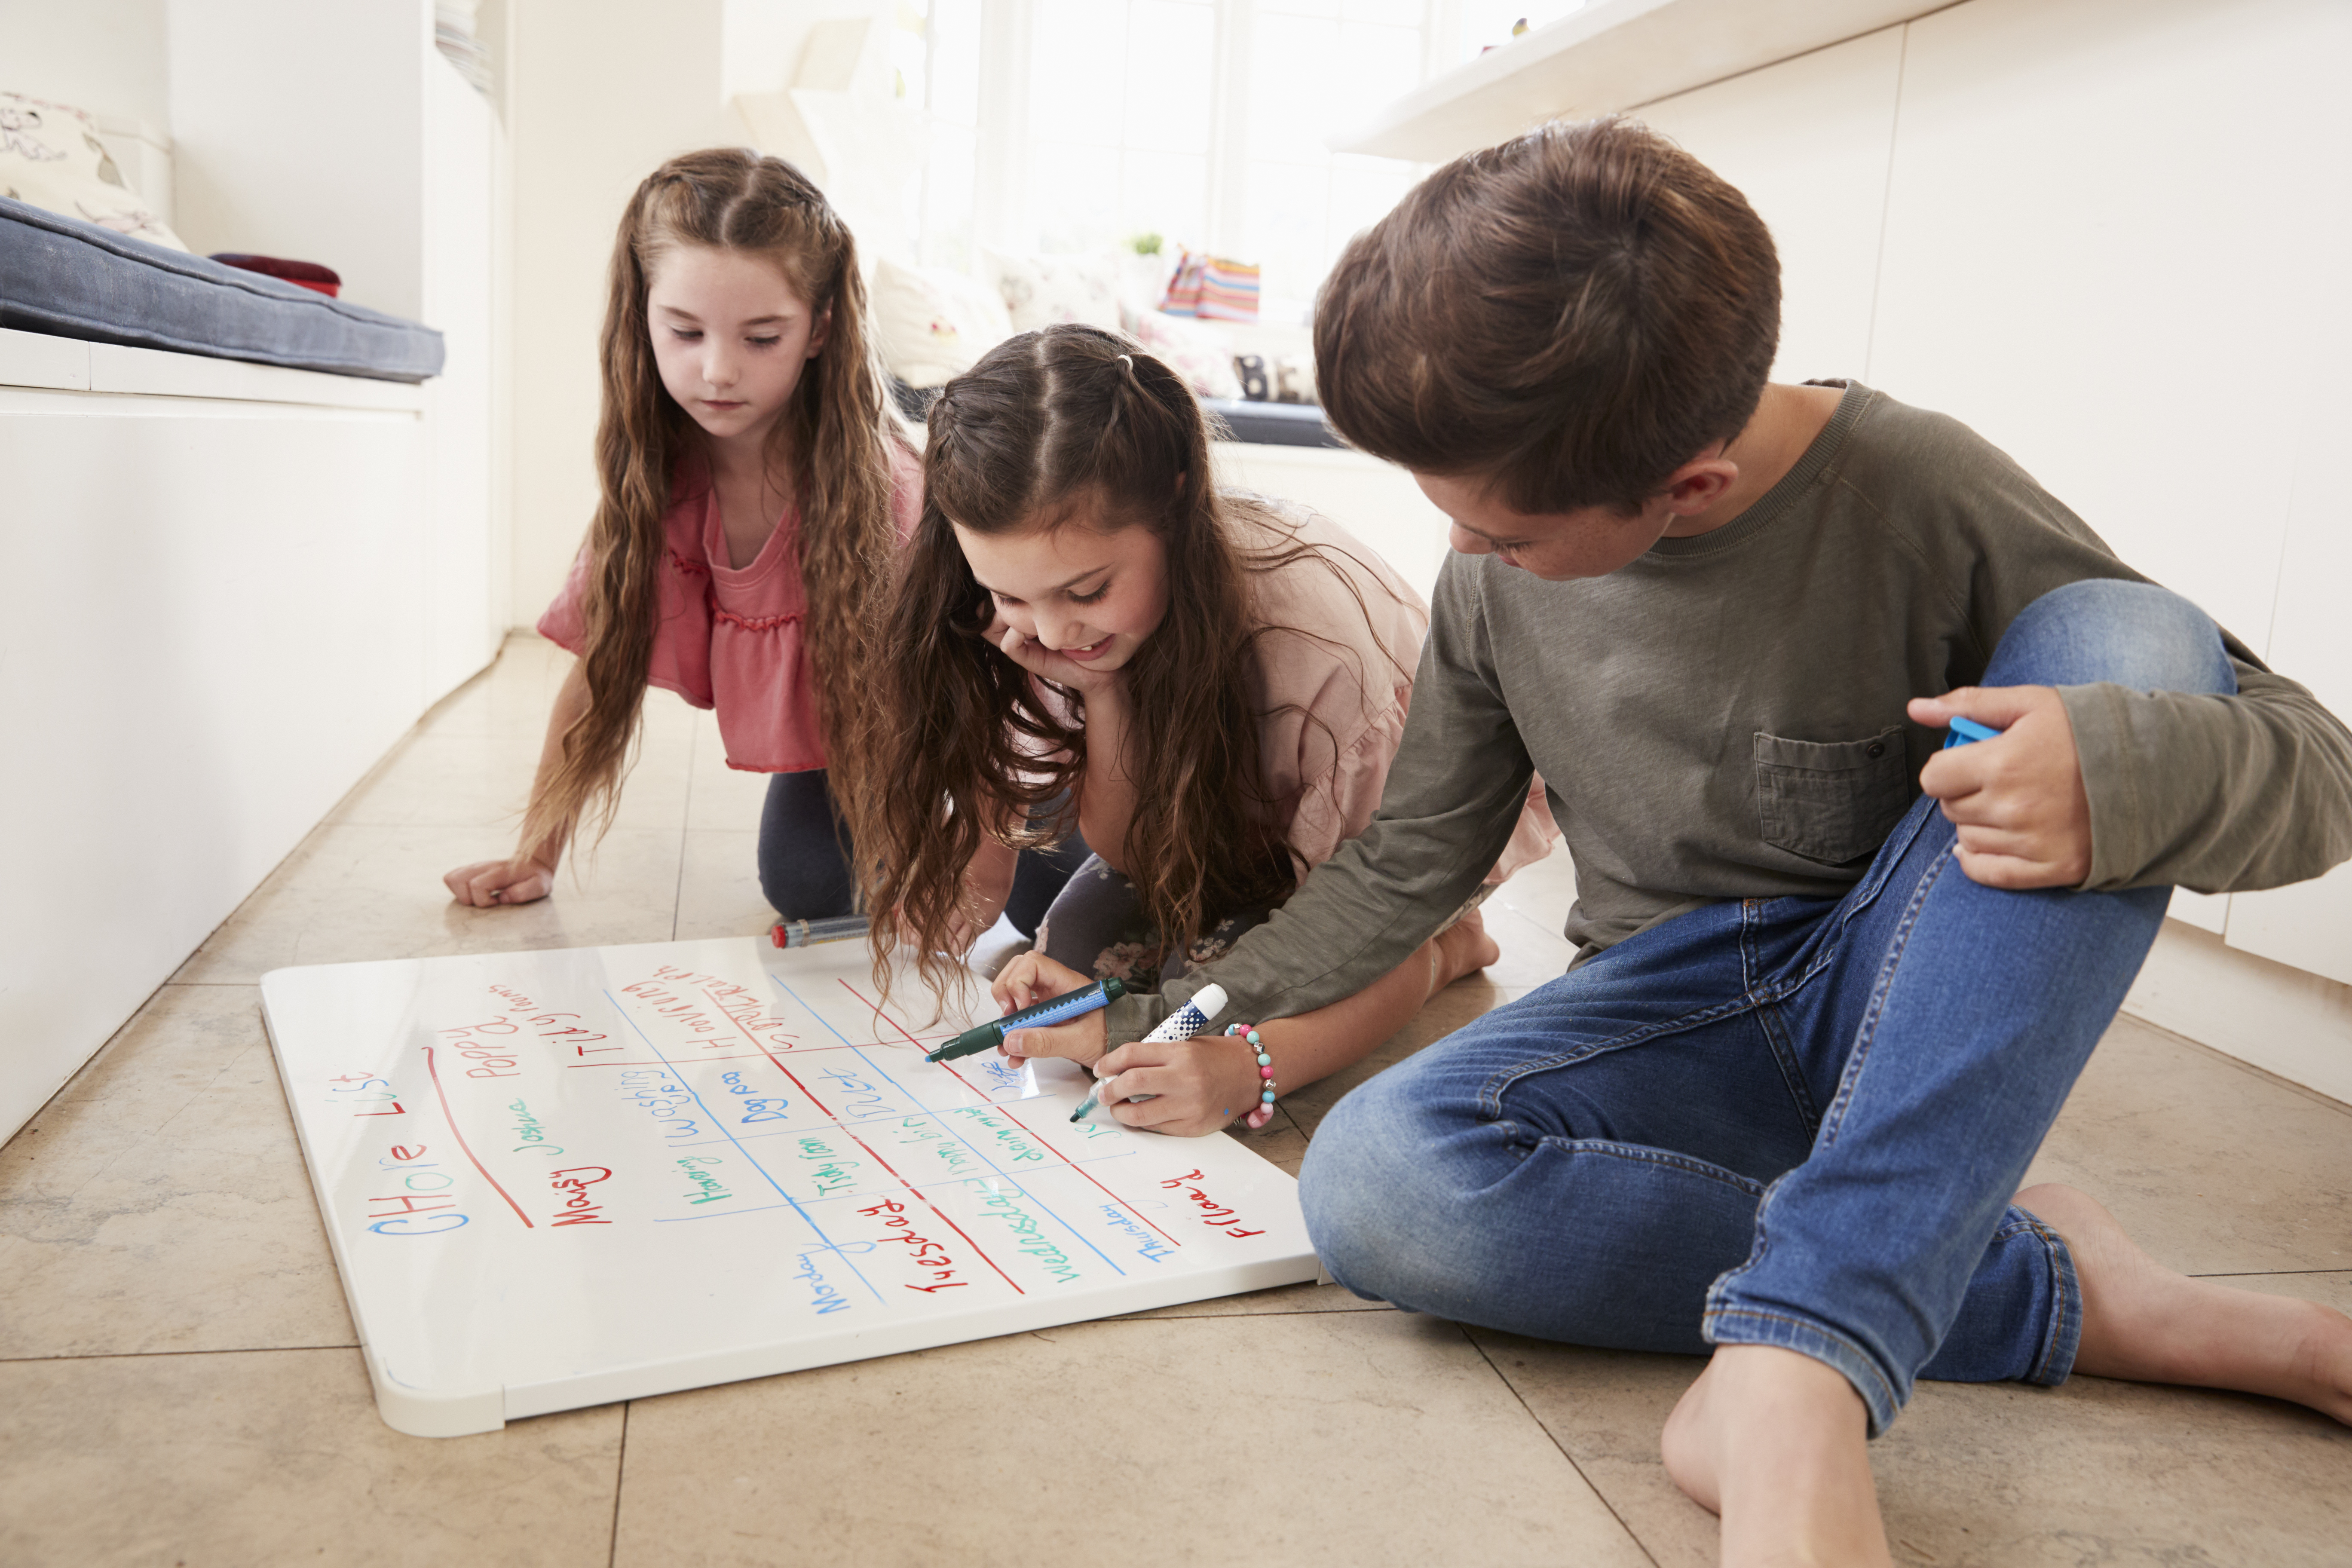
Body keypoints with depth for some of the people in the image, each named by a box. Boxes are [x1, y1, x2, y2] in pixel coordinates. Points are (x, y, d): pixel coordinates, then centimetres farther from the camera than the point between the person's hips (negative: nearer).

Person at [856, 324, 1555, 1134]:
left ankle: (1447, 947, 0)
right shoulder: (1055, 618, -26)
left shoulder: (1318, 645, -42)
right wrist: (1101, 693, -38)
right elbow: (1131, 855, -22)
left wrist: (1249, 1069, -52)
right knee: (1082, 949, -11)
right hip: (1246, 821, 6)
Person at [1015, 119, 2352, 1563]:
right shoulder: (1495, 581, -4)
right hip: (1676, 1021, 2)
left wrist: (2138, 768, -34)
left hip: (1918, 1010, -1)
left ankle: (1795, 1357, -38)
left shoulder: (1920, 495, -14)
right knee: (1375, 1184, -30)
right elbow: (1407, 870, 7)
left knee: (2130, 645, -28)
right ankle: (2060, 1295, -20)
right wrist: (1176, 1016, -1)